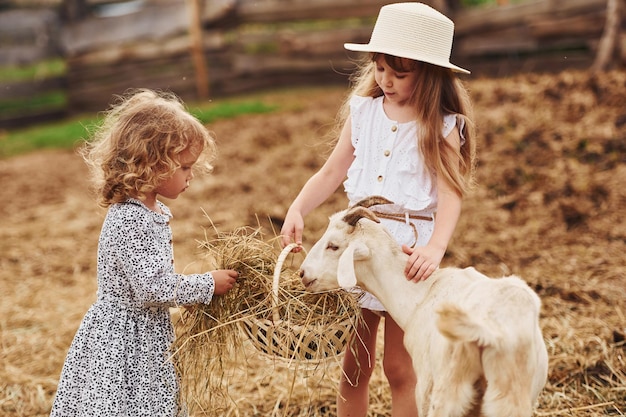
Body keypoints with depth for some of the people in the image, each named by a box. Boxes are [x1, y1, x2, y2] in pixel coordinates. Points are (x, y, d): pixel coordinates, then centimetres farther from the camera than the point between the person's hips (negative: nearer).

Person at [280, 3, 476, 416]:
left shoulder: (441, 127, -7)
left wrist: (435, 247, -34)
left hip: (408, 248, -4)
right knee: (354, 368, 13)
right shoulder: (362, 110, 5)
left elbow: (451, 194, -16)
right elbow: (332, 172, 7)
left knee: (399, 368, 7)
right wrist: (297, 210, -10)